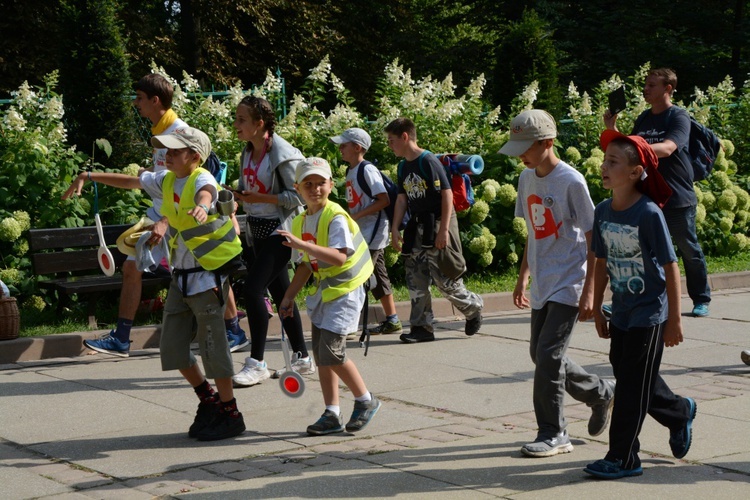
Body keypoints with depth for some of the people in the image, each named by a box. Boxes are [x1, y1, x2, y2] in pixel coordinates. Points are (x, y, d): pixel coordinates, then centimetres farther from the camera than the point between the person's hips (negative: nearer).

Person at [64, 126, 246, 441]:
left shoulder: (201, 179, -16)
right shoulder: (167, 181, 8)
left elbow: (205, 193, -41)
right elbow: (130, 181, 21)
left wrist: (202, 206, -64)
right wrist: (88, 176, 20)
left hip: (208, 276, -8)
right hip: (181, 276, 8)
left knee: (212, 345, -5)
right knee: (172, 347, 9)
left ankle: (230, 415, 9)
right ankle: (208, 401, 26)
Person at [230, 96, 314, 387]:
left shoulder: (283, 154, -16)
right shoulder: (248, 153, 9)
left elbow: (297, 196, -17)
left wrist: (261, 198, -24)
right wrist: (237, 195, -1)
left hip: (279, 231, -8)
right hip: (256, 232, 8)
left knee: (253, 289, -15)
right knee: (279, 294, 13)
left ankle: (257, 363, -7)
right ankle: (302, 358, 23)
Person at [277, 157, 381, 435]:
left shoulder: (336, 218, -17)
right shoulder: (301, 222, 8)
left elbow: (339, 256, -31)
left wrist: (301, 244, -37)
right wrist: (289, 297, 15)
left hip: (345, 291, -8)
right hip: (323, 292, 8)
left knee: (331, 353, -13)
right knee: (320, 355, 7)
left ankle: (365, 401, 7)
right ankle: (332, 415, 15)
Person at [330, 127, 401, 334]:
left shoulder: (367, 170, -15)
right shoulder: (350, 171, 12)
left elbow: (384, 200, -21)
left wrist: (356, 216, -22)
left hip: (373, 231, -9)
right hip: (362, 233, 9)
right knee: (378, 277, 13)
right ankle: (392, 320, 20)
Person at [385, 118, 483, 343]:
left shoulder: (428, 161, -14)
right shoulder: (403, 167, 11)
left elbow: (447, 193, -16)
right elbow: (402, 199, 15)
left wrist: (443, 229, -20)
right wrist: (395, 229, 6)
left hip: (437, 225, -8)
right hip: (417, 227, 8)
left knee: (444, 278, -5)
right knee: (415, 280, 4)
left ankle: (473, 307, 19)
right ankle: (422, 327, 9)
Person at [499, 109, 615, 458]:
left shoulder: (571, 181, -14)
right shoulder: (527, 179, 7)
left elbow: (594, 239, -12)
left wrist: (588, 292, -15)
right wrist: (523, 278, 17)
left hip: (568, 285, -8)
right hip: (542, 285, 8)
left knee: (548, 354, -11)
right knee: (540, 355, 10)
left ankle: (553, 434, 1)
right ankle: (600, 393, 29)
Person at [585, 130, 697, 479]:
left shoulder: (649, 213, -18)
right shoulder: (603, 212, 1)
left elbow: (671, 267, -14)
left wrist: (674, 320, -13)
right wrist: (597, 310, 13)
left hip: (649, 313, -7)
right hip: (622, 312, 7)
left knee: (633, 384, -2)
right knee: (624, 374, 17)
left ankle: (622, 457, 7)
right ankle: (680, 413, 41)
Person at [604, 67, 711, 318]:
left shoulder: (679, 117, -10)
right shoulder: (643, 119, 11)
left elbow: (667, 148, -27)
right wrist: (613, 129, -3)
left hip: (678, 198, -6)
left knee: (689, 250, 5)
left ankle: (701, 299, 18)